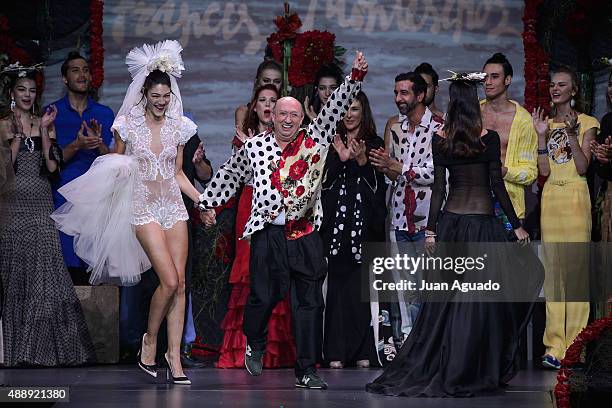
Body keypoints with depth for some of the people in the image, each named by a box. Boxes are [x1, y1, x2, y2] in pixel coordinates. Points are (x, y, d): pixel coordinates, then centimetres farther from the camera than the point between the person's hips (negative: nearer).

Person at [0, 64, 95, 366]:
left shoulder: (44, 123, 11)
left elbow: (52, 166, 0)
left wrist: (43, 129, -5)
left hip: (41, 205, 2)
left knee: (46, 270, -6)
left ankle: (46, 346, -1)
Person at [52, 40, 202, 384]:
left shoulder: (178, 127, 7)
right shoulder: (128, 125, 0)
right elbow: (114, 167, 12)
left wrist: (202, 200, 4)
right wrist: (119, 170, -9)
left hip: (174, 205, 3)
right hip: (144, 207, -3)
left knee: (180, 282, -3)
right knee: (169, 281, -16)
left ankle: (174, 355, 3)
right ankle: (150, 340, 7)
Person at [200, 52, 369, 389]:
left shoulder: (314, 139, 7)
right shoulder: (254, 146, 6)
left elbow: (335, 107, 2)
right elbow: (228, 175, 20)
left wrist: (355, 76, -8)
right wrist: (209, 203, 24)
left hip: (305, 237, 1)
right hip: (268, 235, -1)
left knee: (309, 303, -1)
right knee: (263, 297, 1)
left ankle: (306, 371, 4)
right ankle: (254, 346, 32)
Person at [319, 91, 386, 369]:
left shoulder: (375, 144, 9)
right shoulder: (331, 143, 10)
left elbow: (378, 186, 2)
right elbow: (324, 183, 1)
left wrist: (362, 161, -12)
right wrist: (341, 159, -13)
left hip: (365, 222, 0)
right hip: (336, 221, 0)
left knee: (361, 285, -2)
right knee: (337, 285, -4)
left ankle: (362, 351, 2)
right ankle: (336, 352, -4)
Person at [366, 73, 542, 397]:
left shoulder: (440, 139, 0)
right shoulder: (489, 138, -6)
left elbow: (438, 187, 0)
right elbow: (497, 184, -7)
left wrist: (431, 230, 5)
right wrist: (516, 225, 0)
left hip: (450, 220, 3)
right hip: (483, 221, -3)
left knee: (446, 299, 8)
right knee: (480, 298, 2)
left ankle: (430, 368, 8)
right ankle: (472, 373, 3)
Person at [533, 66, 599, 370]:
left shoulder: (587, 123, 2)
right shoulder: (547, 123, 15)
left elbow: (583, 167, -8)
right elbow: (544, 171, 6)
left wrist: (572, 134, -15)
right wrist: (542, 136, -2)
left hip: (575, 199, -4)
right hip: (550, 198, 4)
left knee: (576, 269, -7)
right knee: (553, 271, 2)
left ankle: (574, 346, -6)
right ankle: (555, 345, 2)